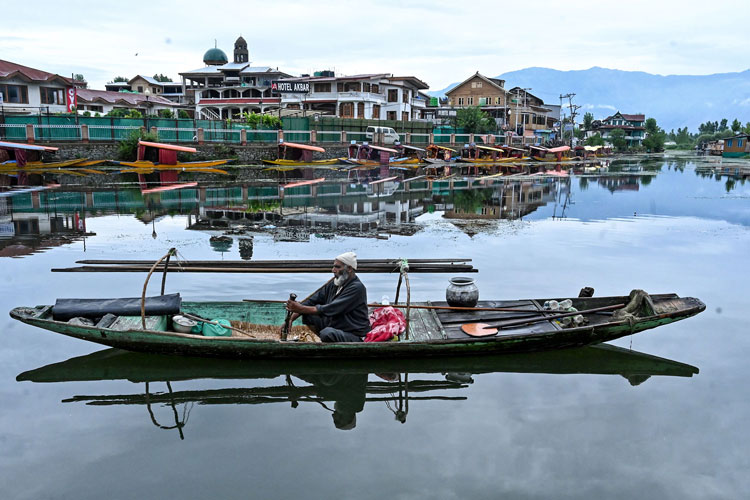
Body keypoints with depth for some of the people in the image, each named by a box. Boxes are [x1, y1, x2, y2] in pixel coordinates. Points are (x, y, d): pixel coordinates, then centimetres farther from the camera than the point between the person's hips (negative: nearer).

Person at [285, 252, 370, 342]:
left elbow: (331, 310, -25)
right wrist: (290, 319, -9)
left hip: (355, 336, -8)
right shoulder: (333, 284, 7)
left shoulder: (357, 288, -18)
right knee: (308, 315, -1)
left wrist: (301, 308, -25)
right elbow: (311, 301, 4)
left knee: (327, 333, -35)